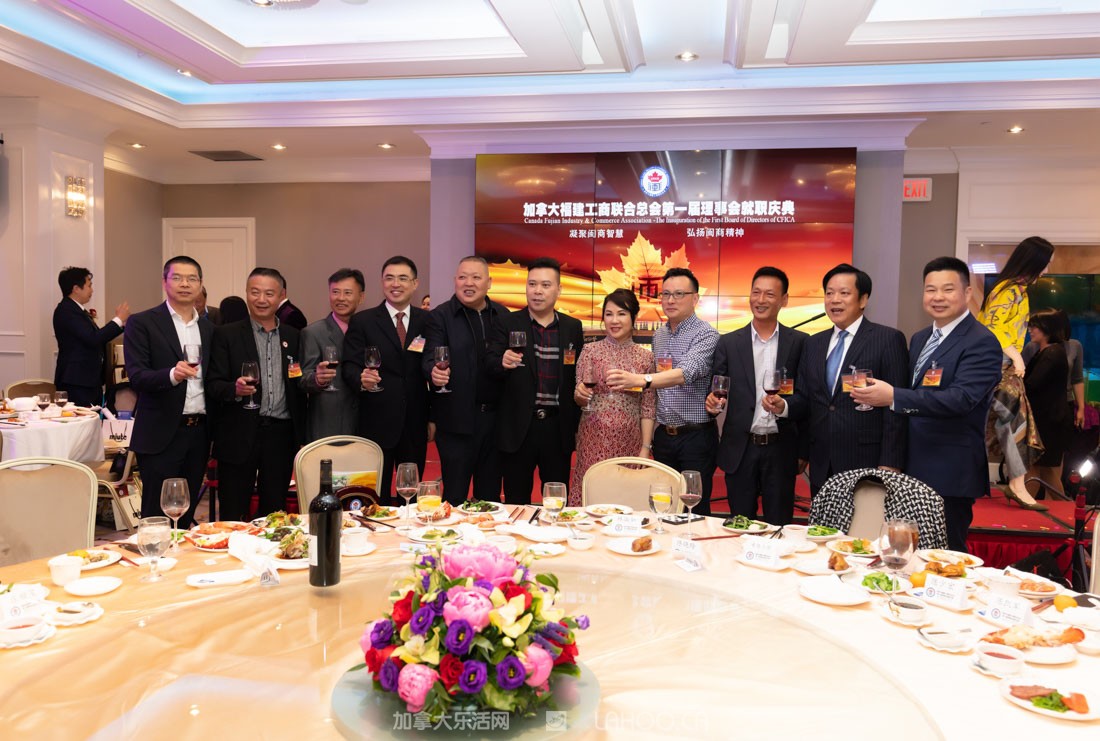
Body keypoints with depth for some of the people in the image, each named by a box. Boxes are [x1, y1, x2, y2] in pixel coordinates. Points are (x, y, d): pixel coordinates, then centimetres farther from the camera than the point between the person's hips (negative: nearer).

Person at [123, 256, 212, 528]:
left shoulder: (208, 328, 13)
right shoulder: (142, 323, -3)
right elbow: (136, 377, -11)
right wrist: (172, 374, -30)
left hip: (199, 432, 5)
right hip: (161, 434, -5)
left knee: (186, 514, 12)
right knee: (157, 517, 1)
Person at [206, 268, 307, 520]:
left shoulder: (293, 336, 11)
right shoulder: (227, 335, 1)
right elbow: (213, 386, -3)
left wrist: (300, 437, 4)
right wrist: (235, 388, -25)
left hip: (281, 435, 3)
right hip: (240, 435, -3)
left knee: (274, 512, 11)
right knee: (232, 516, 5)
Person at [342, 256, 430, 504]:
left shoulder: (428, 321, 7)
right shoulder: (362, 321, 1)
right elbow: (349, 365, -3)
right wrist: (361, 378, -27)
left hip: (415, 424, 2)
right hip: (376, 424, -2)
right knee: (376, 496, 5)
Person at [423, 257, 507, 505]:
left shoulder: (502, 315, 8)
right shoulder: (440, 316, -3)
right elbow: (430, 358, -12)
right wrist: (434, 372, -32)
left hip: (495, 417, 4)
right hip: (457, 420, -4)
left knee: (490, 494, 14)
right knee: (455, 496, 5)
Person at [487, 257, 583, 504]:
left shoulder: (573, 327, 5)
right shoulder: (507, 324, -1)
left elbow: (579, 378, 8)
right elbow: (490, 367, -7)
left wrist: (576, 424, 7)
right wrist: (502, 362, -29)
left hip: (558, 427, 2)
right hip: (518, 427, -1)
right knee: (516, 502, 10)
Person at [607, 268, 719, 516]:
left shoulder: (706, 334, -12)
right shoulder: (658, 335, 10)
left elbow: (687, 373, -29)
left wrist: (641, 380, -45)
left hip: (696, 436, -6)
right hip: (663, 435, 6)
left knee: (695, 510, 0)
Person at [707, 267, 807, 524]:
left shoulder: (799, 342, 1)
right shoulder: (728, 343, 4)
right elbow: (716, 393, 4)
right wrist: (714, 404, -16)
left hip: (781, 448, -1)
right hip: (740, 449, 1)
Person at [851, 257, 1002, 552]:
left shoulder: (981, 343, -13)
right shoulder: (920, 339, 14)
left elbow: (961, 398, -26)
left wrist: (893, 397, -32)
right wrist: (877, 396, 3)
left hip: (950, 473, -8)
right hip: (913, 468, 8)